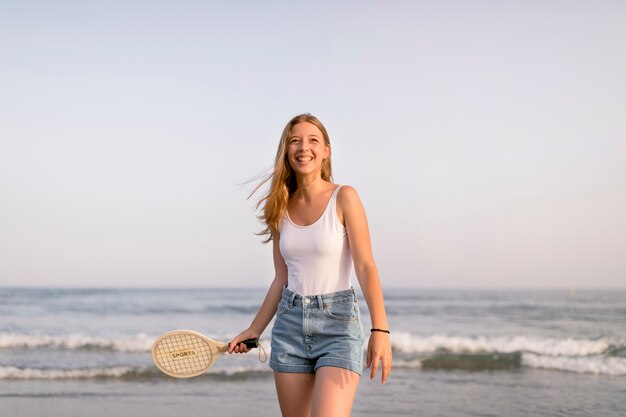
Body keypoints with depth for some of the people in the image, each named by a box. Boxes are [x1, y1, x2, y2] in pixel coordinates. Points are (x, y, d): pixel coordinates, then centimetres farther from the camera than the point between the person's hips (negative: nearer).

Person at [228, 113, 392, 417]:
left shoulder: (344, 198, -5)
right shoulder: (281, 209, 9)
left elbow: (365, 267, -11)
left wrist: (380, 329, -21)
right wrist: (254, 329, 15)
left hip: (337, 323, -5)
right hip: (290, 323, 5)